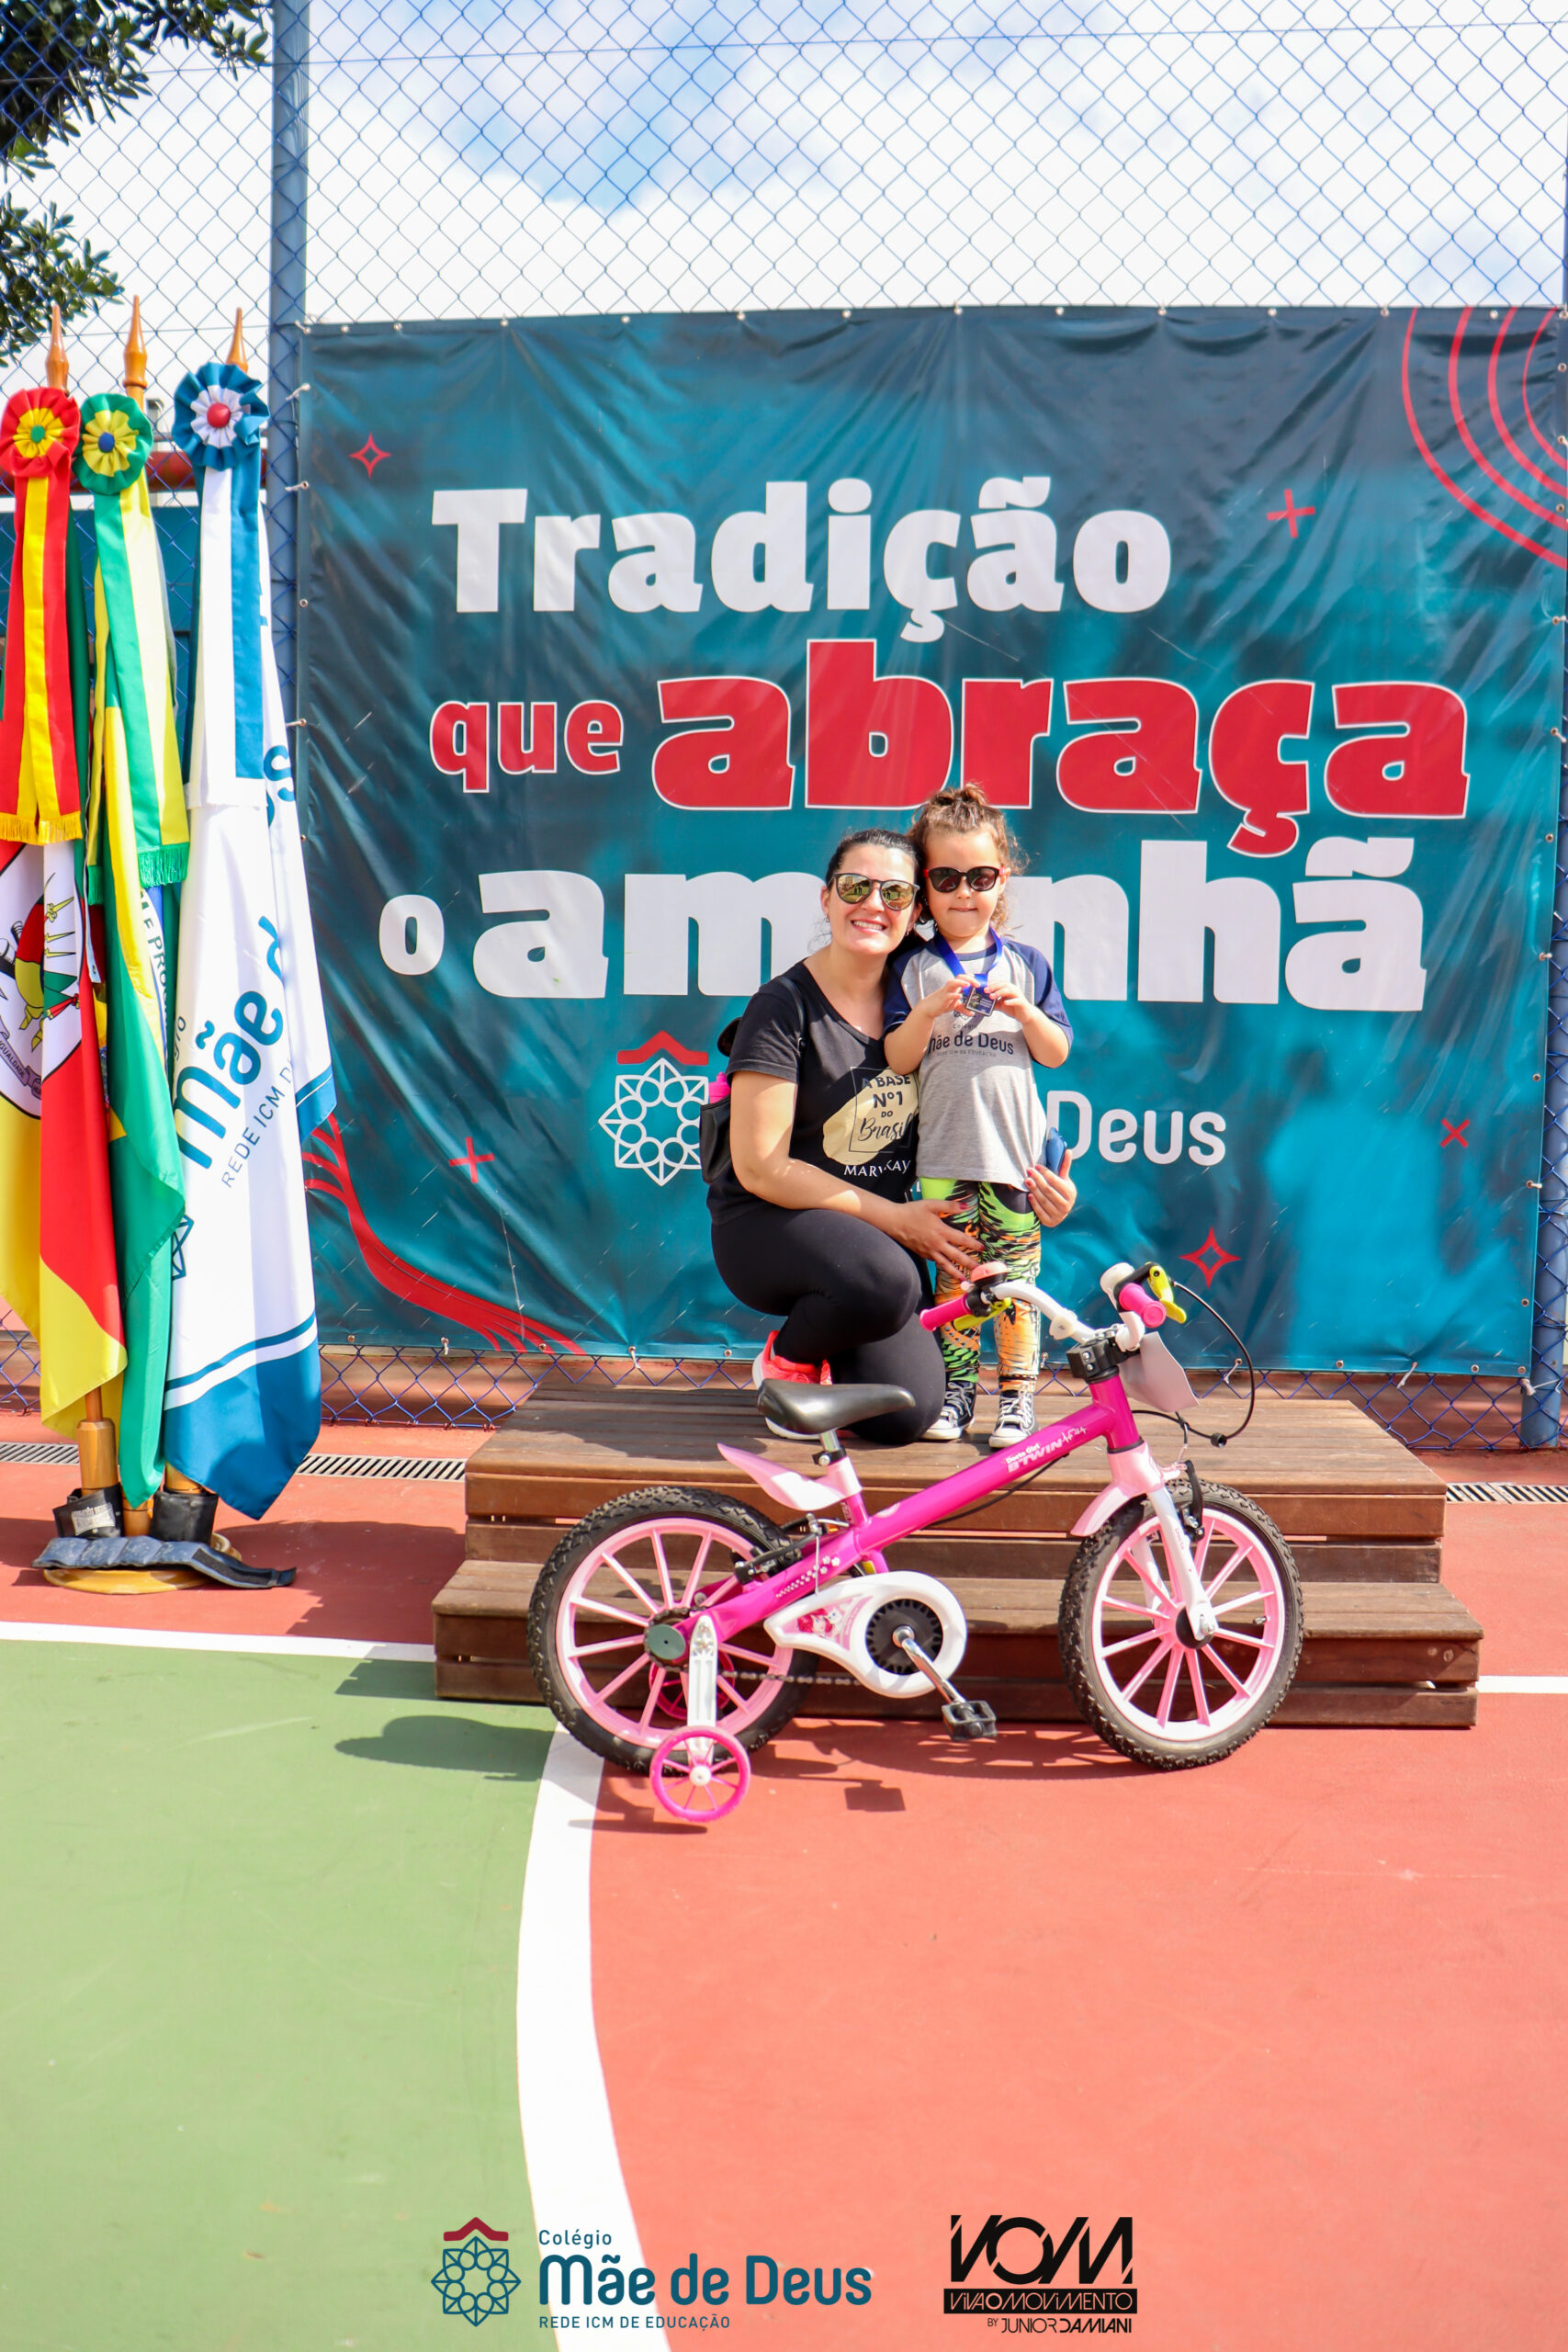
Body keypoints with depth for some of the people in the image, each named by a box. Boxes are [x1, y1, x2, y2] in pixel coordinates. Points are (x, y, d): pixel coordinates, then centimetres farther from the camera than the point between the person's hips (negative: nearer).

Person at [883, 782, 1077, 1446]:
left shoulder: (1027, 963, 8)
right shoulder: (913, 968, 5)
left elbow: (1057, 1053, 8)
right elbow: (897, 1060, 0)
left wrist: (1023, 1010, -10)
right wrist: (930, 1011, -16)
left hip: (1015, 1148, 0)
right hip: (944, 1151, 0)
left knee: (1015, 1276, 3)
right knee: (954, 1274, 4)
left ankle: (1017, 1394, 13)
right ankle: (957, 1389, 16)